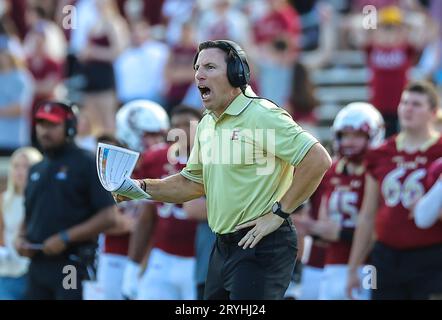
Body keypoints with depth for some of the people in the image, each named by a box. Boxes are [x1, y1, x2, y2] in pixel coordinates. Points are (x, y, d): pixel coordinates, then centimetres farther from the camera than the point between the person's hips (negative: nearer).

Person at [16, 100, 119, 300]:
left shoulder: (87, 164, -4)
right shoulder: (36, 170, 18)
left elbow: (108, 217, -11)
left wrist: (65, 238, -16)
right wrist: (21, 239, 7)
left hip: (72, 266, -7)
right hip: (38, 265, 7)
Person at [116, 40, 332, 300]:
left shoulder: (262, 116, -15)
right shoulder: (206, 125, 13)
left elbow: (319, 159, -21)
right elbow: (193, 183, 22)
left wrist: (279, 213, -18)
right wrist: (142, 187, 8)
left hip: (261, 246, -9)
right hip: (223, 246, 9)